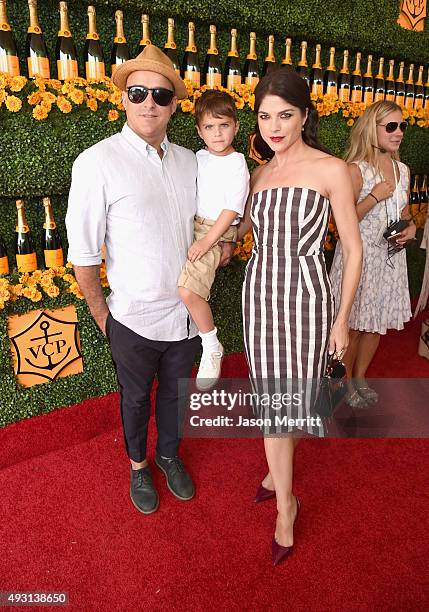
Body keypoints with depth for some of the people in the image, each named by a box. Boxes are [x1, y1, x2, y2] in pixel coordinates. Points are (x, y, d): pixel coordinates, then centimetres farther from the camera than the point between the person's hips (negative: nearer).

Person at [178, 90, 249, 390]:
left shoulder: (237, 164, -7)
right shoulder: (199, 158, 11)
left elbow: (232, 210, -13)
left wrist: (207, 241, -18)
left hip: (216, 232, -7)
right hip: (191, 226, 7)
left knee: (188, 291, -21)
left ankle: (212, 348, 0)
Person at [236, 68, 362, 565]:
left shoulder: (330, 169, -6)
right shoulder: (261, 173, 9)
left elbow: (353, 248, -4)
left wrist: (342, 318, -5)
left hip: (305, 296, -4)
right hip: (259, 293, 4)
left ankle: (278, 471, 39)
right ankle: (285, 505, 30)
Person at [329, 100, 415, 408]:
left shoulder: (403, 170, 8)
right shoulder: (356, 170, -12)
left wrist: (411, 228, -1)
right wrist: (374, 197, -22)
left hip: (391, 256, 6)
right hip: (359, 255, -6)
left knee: (377, 323, 14)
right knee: (353, 324, 5)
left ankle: (360, 378, 33)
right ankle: (344, 381, 26)